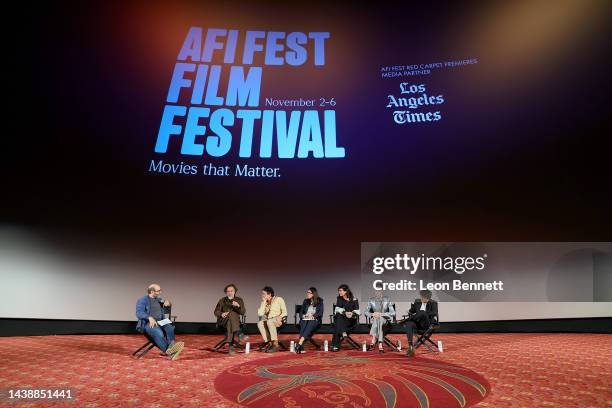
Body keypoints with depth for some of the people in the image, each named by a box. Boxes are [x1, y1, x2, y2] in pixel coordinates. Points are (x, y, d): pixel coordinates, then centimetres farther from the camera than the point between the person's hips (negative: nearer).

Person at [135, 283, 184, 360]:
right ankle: (169, 352, -47)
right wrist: (150, 318, -30)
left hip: (160, 322, 5)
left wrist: (167, 302, 6)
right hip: (147, 323, -5)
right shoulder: (142, 300, 3)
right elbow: (139, 313, -12)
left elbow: (169, 305, 33)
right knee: (158, 332, -38)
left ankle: (172, 345, -51)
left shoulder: (159, 299, 21)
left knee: (170, 328, -30)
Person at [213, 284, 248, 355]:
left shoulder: (239, 300, 11)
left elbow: (243, 312, 1)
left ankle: (231, 346, -42)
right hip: (223, 321, -1)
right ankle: (240, 335, -50)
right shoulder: (222, 300, 11)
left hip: (236, 322, 1)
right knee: (231, 314, -35)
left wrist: (238, 306, -18)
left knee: (230, 323, -36)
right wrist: (221, 314, -15)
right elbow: (216, 312, 8)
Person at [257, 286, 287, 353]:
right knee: (260, 323, -26)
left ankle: (275, 344, -32)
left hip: (279, 320, -4)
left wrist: (279, 317, -20)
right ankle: (268, 343, -20)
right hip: (269, 320, 5)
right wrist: (264, 302, -4)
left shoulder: (278, 299, 2)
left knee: (269, 322, -36)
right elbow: (260, 313, -3)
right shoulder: (264, 303, 13)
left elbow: (284, 312, -2)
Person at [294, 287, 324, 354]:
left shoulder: (319, 301, 9)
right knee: (303, 328, -32)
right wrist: (303, 315, -5)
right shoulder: (305, 301, 20)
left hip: (315, 320, -3)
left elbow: (320, 313, -1)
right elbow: (301, 312, 17)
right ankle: (301, 347, -43)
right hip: (305, 320, 3)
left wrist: (312, 316, -15)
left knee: (309, 327, -36)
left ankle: (299, 344, -48)